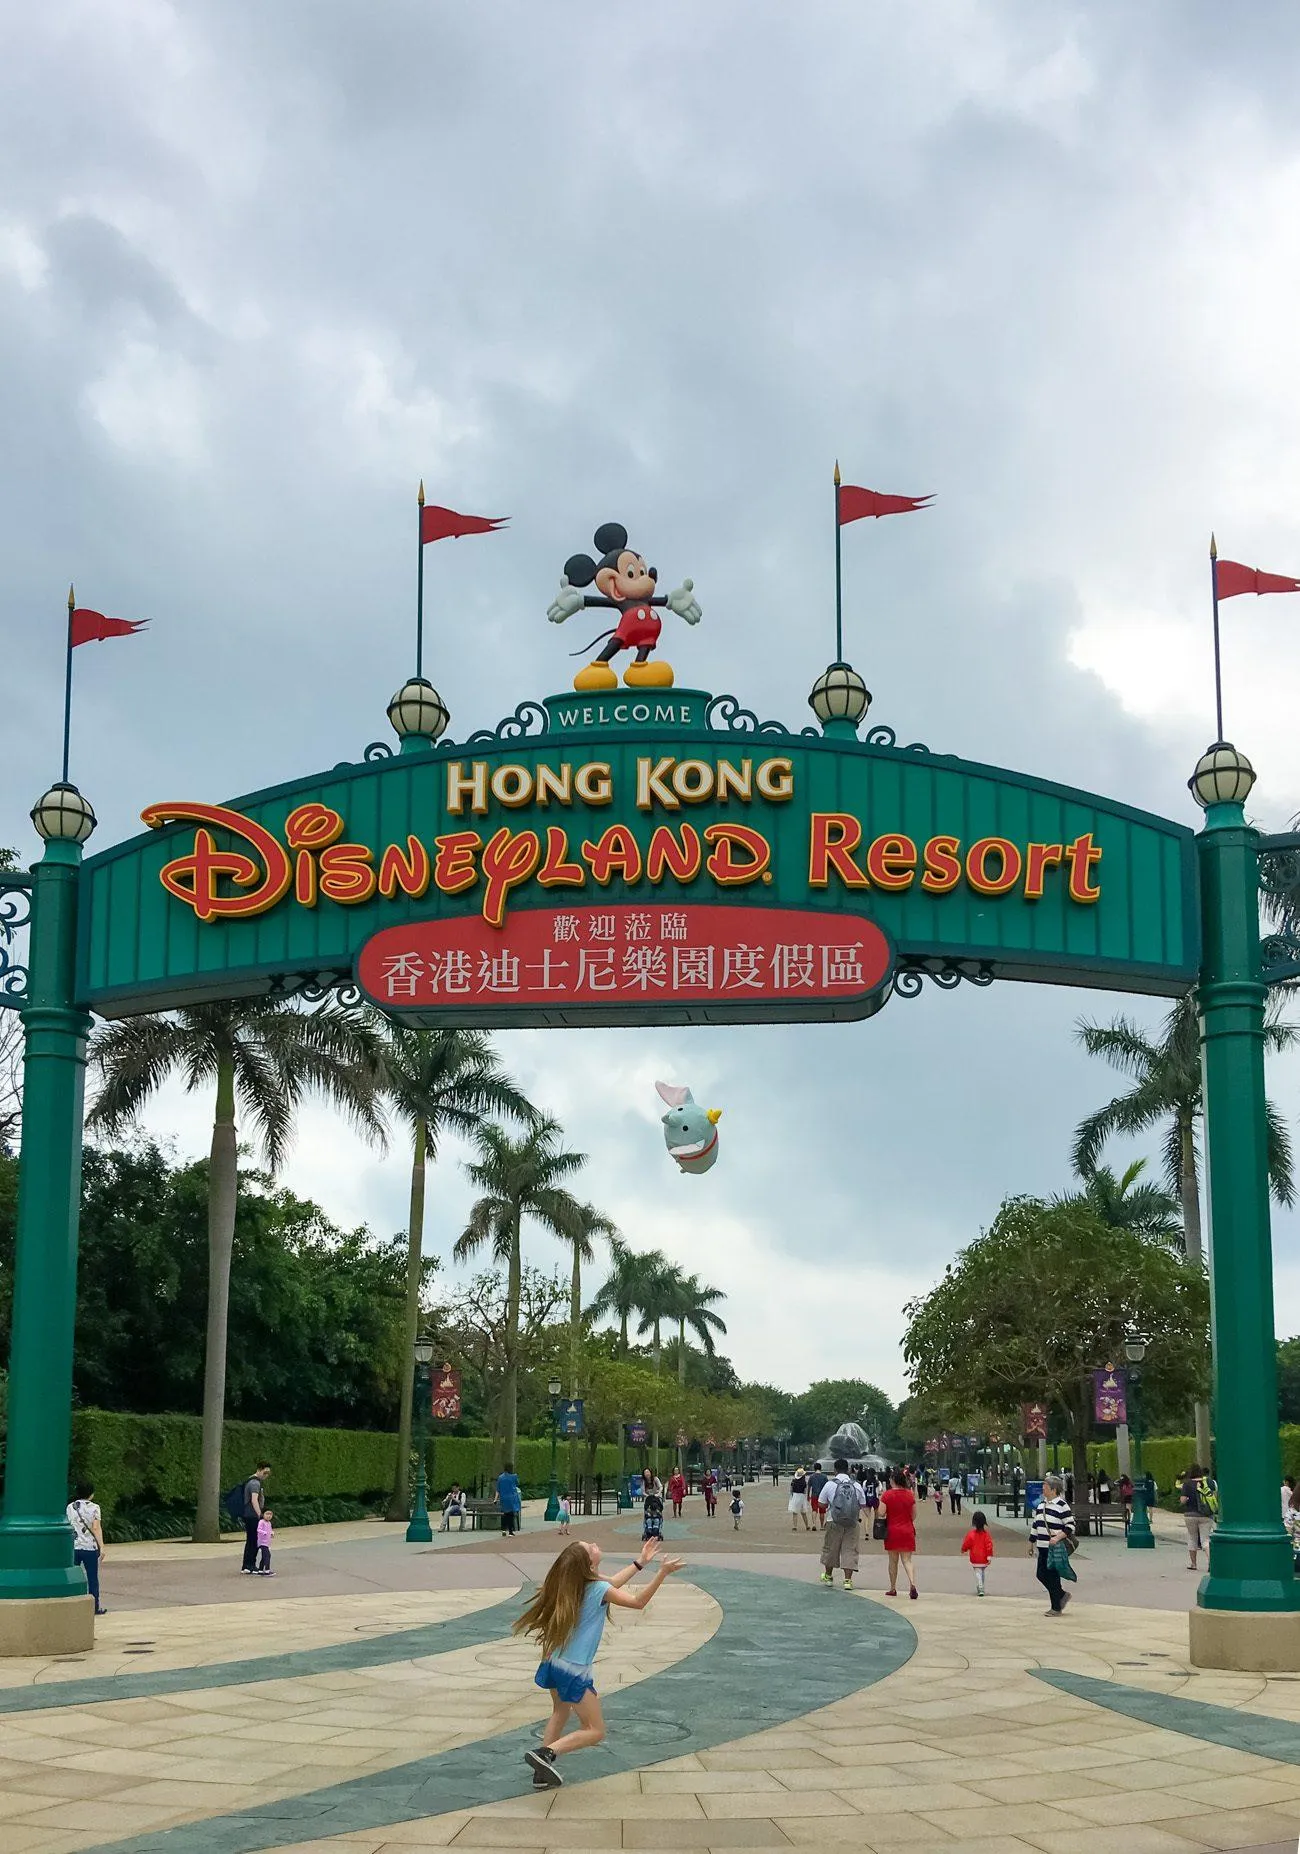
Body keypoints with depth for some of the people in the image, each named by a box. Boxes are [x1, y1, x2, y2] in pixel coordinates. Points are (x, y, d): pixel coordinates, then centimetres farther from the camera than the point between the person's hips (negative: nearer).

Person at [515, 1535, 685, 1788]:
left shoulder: (575, 1583, 4)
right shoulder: (599, 1589, -19)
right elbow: (638, 1601, -9)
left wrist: (640, 1562, 27)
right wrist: (662, 1572, -11)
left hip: (554, 1662, 8)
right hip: (575, 1672, -8)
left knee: (560, 1713, 29)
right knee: (595, 1731, 4)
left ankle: (542, 1772, 26)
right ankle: (545, 1754, -13)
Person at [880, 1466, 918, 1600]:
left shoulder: (887, 1495, -10)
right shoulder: (910, 1494, -1)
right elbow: (914, 1516, 4)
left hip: (892, 1530, -2)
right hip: (907, 1531, 2)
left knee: (893, 1561, 11)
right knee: (907, 1560, 3)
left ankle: (893, 1588, 19)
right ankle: (912, 1583, -20)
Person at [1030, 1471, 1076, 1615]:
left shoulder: (1062, 1505, -11)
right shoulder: (1041, 1504, 13)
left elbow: (1070, 1526, -13)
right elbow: (1035, 1525, 22)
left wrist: (1058, 1538, -24)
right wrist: (1031, 1542, 23)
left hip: (1056, 1548, -8)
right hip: (1043, 1547, 8)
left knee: (1053, 1577, -2)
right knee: (1041, 1575, 10)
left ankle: (1056, 1608, 10)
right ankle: (1062, 1595, 29)